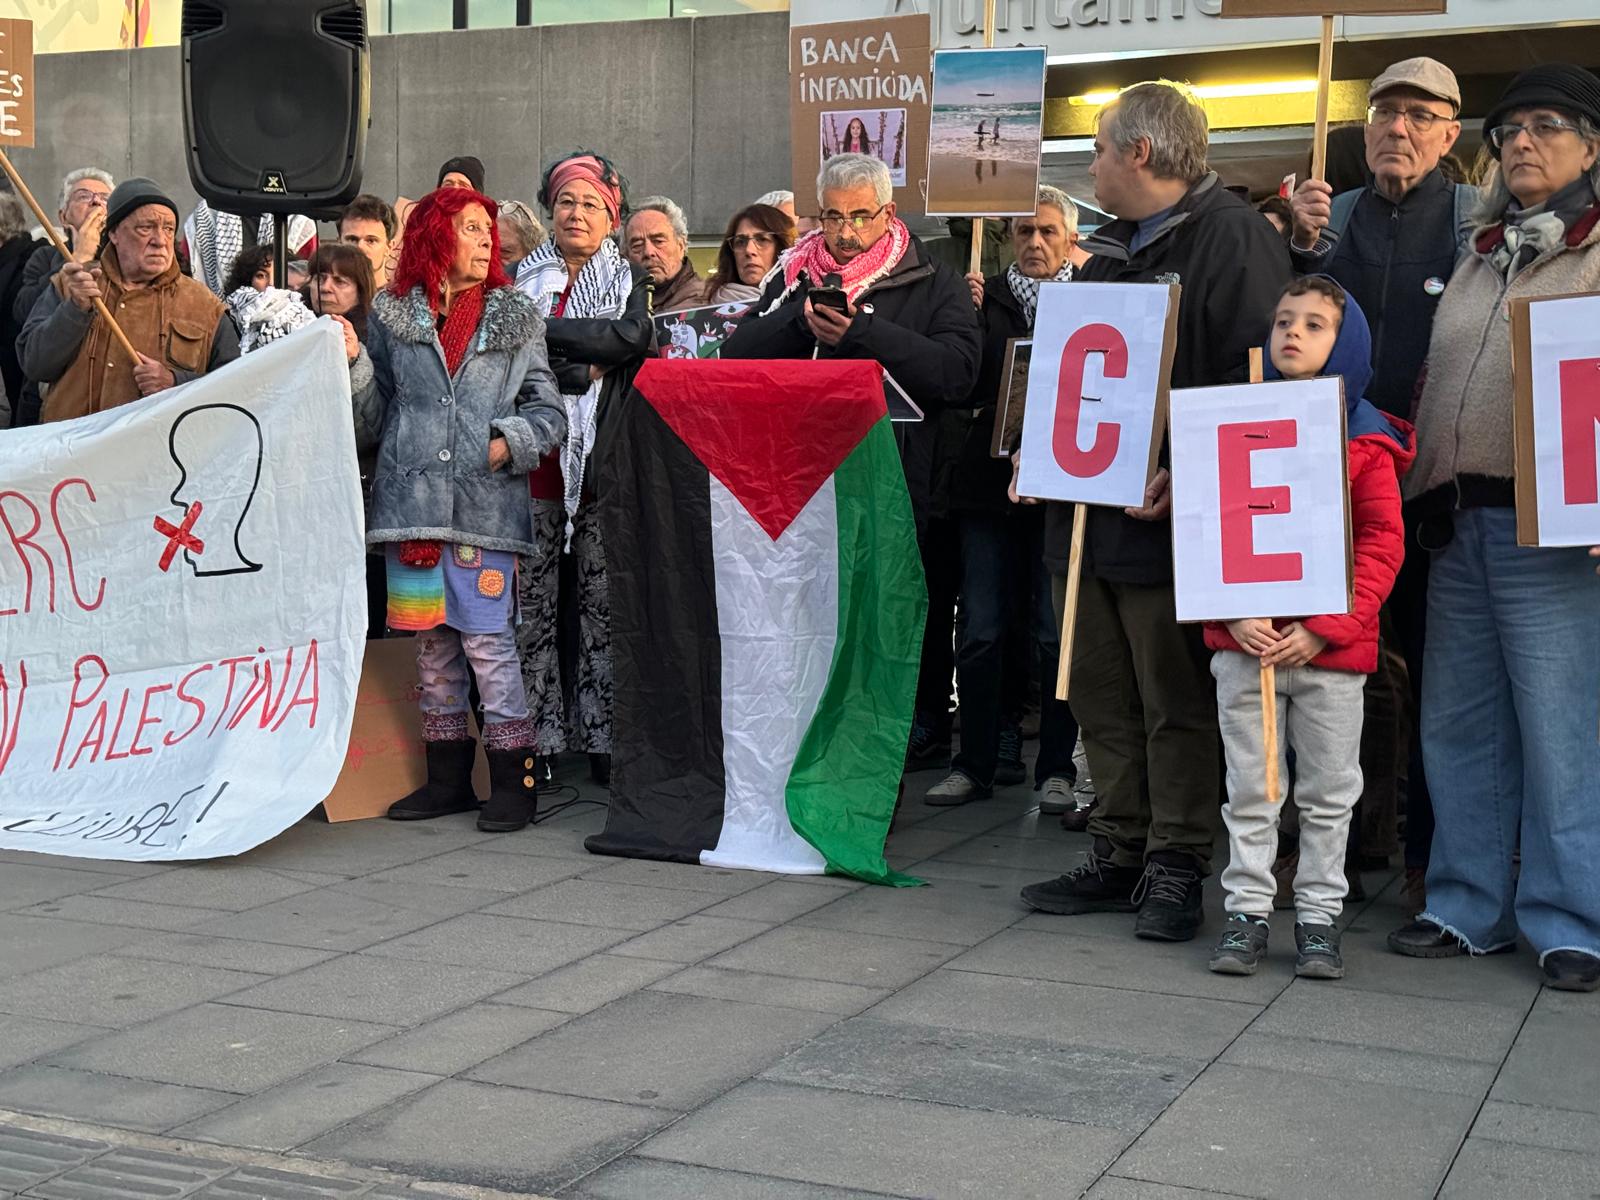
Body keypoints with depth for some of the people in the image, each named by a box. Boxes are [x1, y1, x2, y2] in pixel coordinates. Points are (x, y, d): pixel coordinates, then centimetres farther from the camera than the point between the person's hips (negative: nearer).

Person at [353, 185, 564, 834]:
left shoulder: (516, 317, 9)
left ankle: (512, 780, 1)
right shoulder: (391, 316, 12)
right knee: (431, 646, 9)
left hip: (484, 505, -2)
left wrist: (511, 441, -10)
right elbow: (372, 417, 14)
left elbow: (548, 410, 8)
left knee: (488, 643, -7)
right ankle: (447, 777, 20)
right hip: (410, 501, 3)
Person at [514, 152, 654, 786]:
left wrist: (545, 330, -9)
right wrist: (584, 369, -12)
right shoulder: (522, 280, 14)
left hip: (603, 455, 0)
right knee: (534, 596, -1)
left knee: (602, 597, 0)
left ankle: (601, 735, 5)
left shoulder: (630, 281, 13)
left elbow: (633, 335, -8)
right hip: (537, 455, 0)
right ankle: (537, 736, 3)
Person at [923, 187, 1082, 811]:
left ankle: (1056, 767, 11)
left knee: (1057, 633, 2)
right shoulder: (983, 297, 10)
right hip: (987, 479, 2)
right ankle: (976, 763, 12)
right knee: (980, 631, 4)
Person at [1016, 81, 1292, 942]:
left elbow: (1256, 382, -16)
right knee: (1103, 700, 12)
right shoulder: (1107, 247, 19)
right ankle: (1117, 855, 22)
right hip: (1086, 512, 8)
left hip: (1168, 519, -8)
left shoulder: (1235, 240, -9)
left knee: (1176, 704, 0)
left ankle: (1175, 867, 9)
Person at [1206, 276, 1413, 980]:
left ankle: (1319, 914, 20)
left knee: (1328, 792, 9)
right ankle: (1248, 911, 17)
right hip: (1244, 643, 1)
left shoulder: (1365, 440, -1)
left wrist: (1324, 627, -15)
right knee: (1249, 788, 8)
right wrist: (1234, 613, -12)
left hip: (1332, 647, -1)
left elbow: (1382, 544, -5)